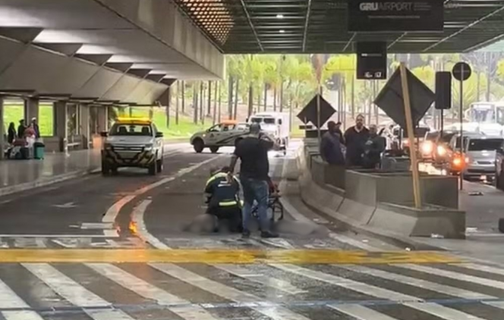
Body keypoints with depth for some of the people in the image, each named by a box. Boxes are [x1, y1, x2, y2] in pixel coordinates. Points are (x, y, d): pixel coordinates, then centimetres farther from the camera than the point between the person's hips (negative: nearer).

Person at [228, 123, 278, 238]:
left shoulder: (241, 143, 3)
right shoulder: (261, 143, -10)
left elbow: (234, 158, 2)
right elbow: (274, 144, 5)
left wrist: (231, 171, 10)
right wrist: (267, 137, 20)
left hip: (244, 177, 6)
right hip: (258, 178, -6)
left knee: (247, 203, 13)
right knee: (262, 203, -2)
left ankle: (245, 229, 12)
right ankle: (265, 230, -4)